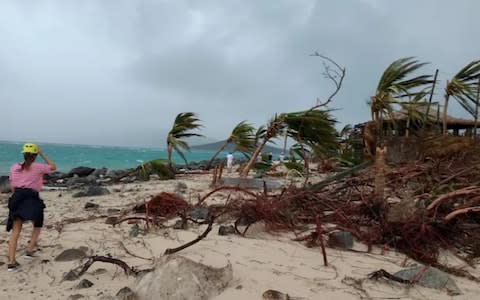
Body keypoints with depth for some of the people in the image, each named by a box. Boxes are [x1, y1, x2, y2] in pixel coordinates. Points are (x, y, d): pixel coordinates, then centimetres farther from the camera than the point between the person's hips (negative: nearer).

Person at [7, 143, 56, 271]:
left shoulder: (14, 167, 11)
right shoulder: (38, 167, -2)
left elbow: (12, 186, 14)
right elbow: (53, 167, 15)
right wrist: (42, 154, 12)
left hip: (17, 198, 4)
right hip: (31, 198, -4)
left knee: (15, 231, 4)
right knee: (37, 225, 21)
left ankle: (11, 262, 2)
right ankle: (29, 251, 16)